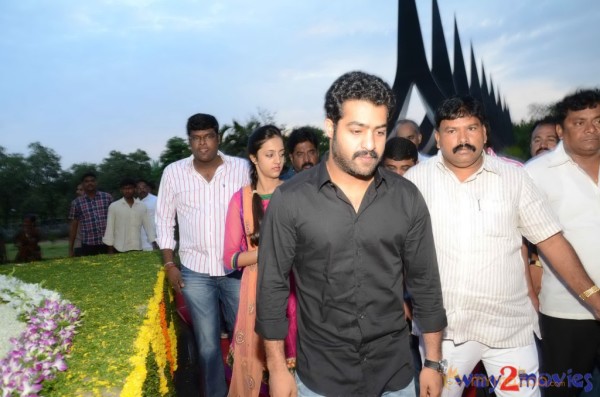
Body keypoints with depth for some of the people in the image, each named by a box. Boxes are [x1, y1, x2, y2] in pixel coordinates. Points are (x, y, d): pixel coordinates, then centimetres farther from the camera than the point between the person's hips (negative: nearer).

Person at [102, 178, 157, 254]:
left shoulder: (142, 206, 4)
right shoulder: (114, 206, -2)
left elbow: (148, 225, 7)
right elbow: (109, 228, 0)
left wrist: (155, 243, -1)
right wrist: (110, 249, -2)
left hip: (137, 248, 2)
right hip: (120, 249, -2)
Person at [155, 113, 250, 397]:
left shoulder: (242, 168, -4)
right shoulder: (173, 172, -1)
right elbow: (164, 220, 6)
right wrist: (169, 264, 2)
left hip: (237, 269, 0)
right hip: (195, 272, 1)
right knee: (208, 345, 12)